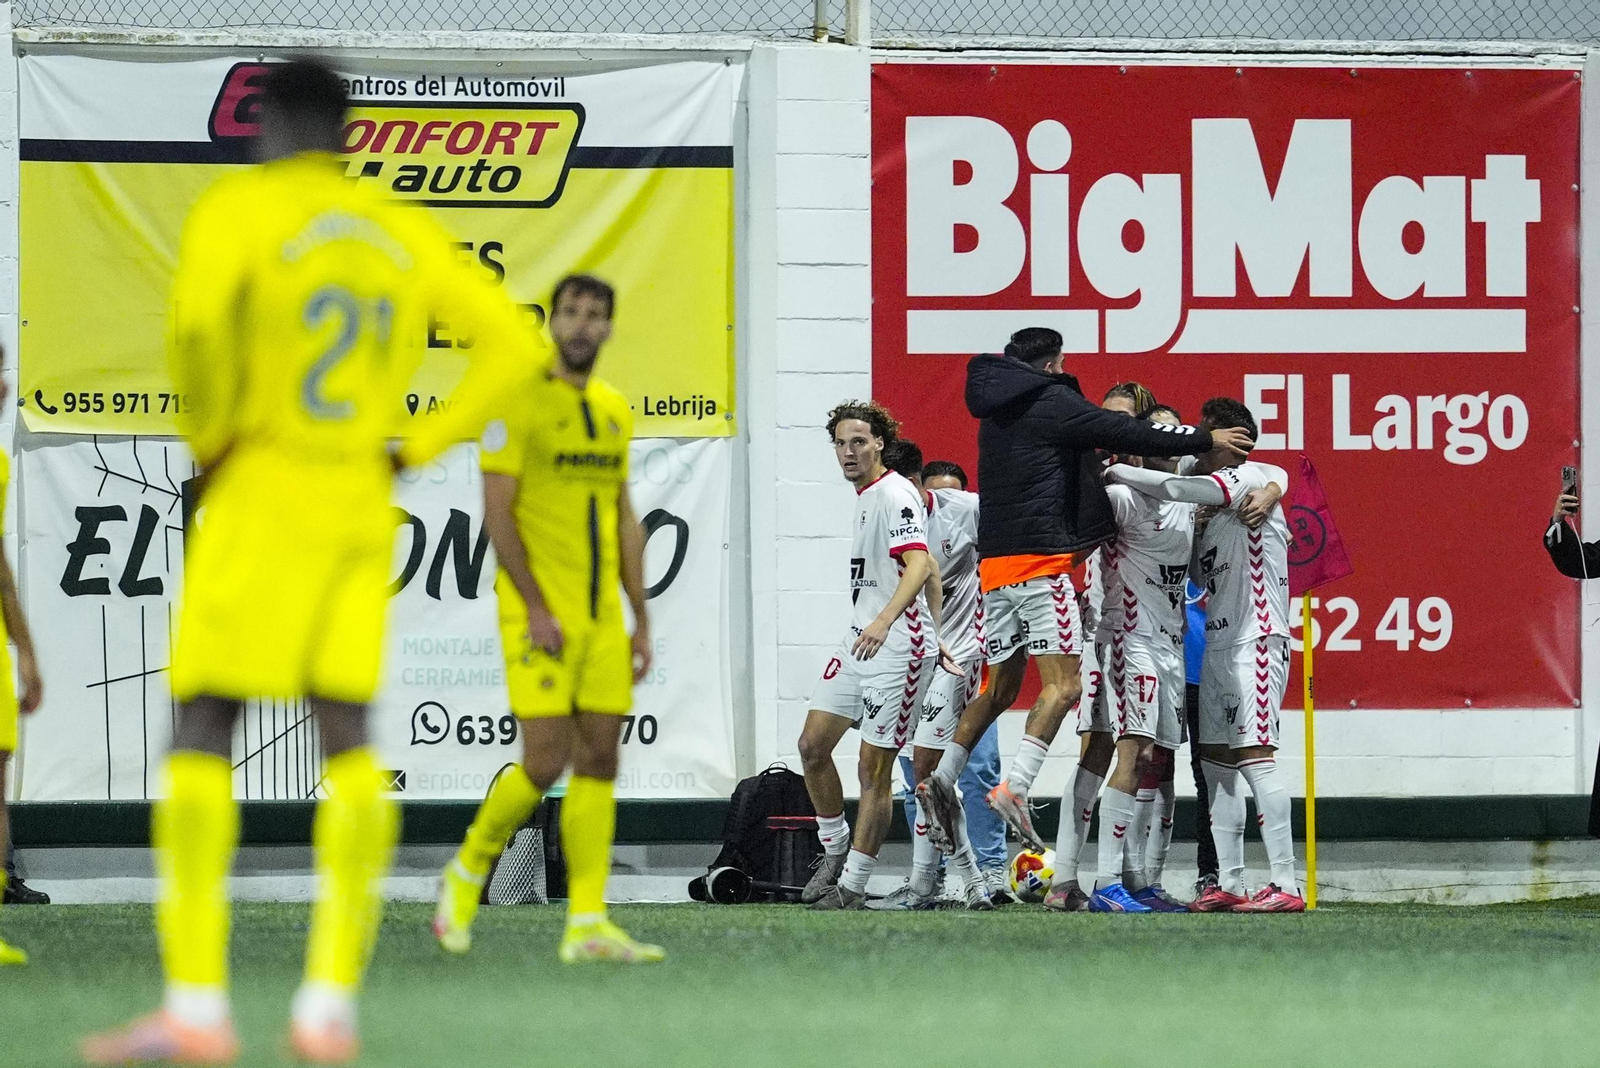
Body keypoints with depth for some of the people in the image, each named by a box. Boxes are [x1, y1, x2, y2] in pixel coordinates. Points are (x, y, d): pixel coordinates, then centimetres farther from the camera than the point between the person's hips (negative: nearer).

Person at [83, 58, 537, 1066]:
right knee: (348, 739, 9)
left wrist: (211, 439, -9)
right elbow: (513, 342, 11)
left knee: (201, 736, -4)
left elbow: (201, 319, -26)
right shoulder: (407, 234, 11)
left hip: (261, 493, -5)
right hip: (363, 510, 5)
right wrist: (414, 452, 10)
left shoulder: (240, 209, -7)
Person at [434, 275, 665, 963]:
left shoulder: (614, 411, 14)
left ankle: (587, 925, 0)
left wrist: (641, 621, 13)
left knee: (599, 761, 1)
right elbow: (496, 513, -11)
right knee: (546, 762, -11)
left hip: (601, 615, 6)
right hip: (539, 614, -6)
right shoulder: (520, 403, -7)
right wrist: (535, 608, -16)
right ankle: (466, 874, 12)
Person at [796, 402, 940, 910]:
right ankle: (835, 851, 22)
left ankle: (853, 885, 0)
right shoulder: (867, 497, 17)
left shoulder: (894, 494, -13)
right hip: (859, 641, 10)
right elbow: (929, 569, 24)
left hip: (898, 647, -10)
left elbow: (919, 565, -28)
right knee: (812, 745, 6)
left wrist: (885, 620, -43)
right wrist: (935, 635, 24)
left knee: (874, 768, -5)